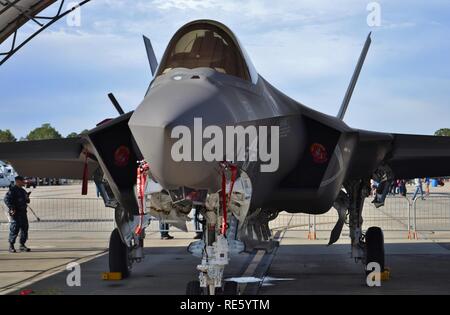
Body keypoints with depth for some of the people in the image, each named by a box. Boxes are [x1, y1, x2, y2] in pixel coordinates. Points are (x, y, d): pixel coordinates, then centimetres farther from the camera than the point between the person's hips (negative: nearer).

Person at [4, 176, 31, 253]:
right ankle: (11, 246, 3)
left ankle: (22, 245, 15)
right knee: (14, 229, -5)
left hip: (23, 212, 8)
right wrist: (11, 208, -25)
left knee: (24, 229, 7)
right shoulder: (12, 190, -8)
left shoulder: (23, 191, 18)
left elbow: (26, 200, 27)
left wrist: (27, 199, 3)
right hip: (16, 213, -8)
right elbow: (6, 199, -16)